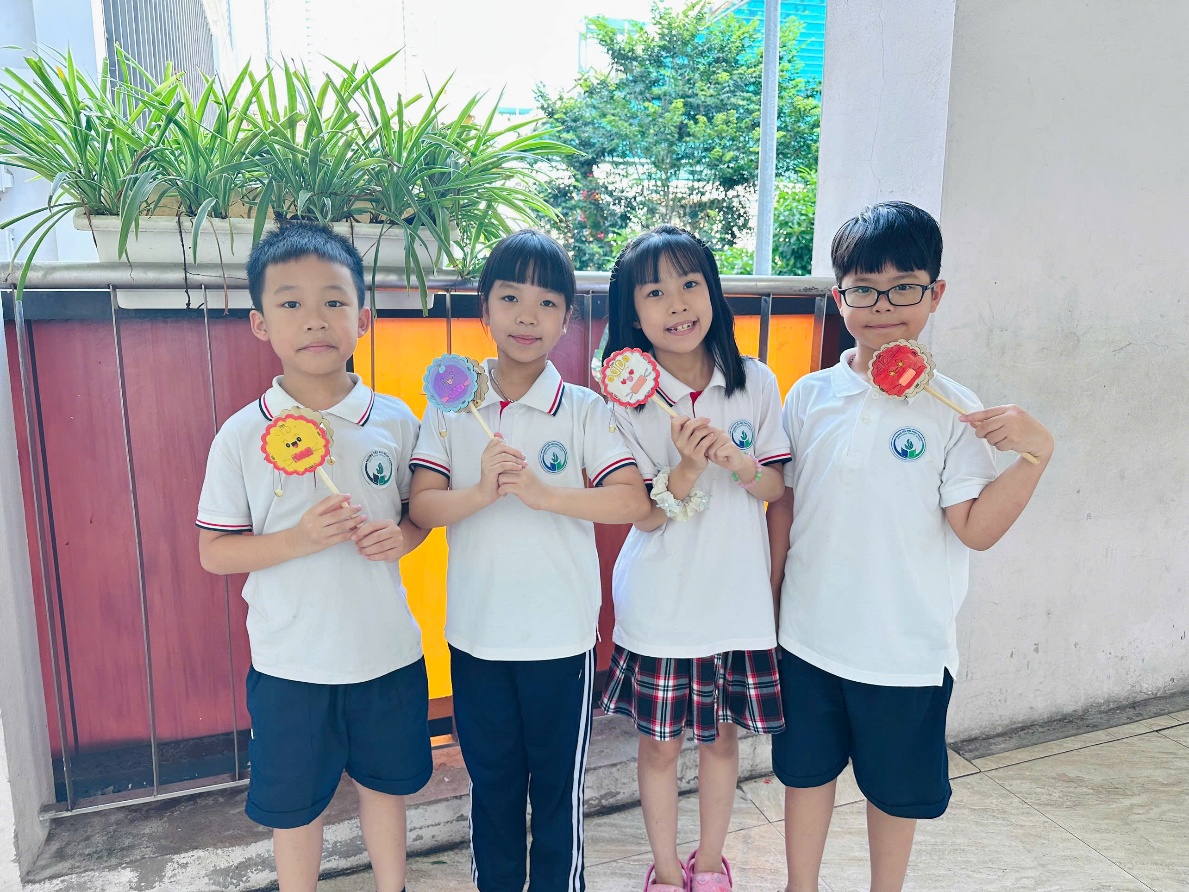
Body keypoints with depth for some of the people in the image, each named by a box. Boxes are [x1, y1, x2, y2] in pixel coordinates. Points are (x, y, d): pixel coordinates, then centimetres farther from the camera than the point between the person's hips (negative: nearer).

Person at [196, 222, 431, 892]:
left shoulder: (396, 421, -5)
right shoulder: (242, 436, -10)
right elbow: (214, 551, -6)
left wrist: (403, 536, -14)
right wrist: (296, 540, -22)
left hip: (388, 652, 2)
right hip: (291, 663, -1)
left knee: (385, 785, 21)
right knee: (295, 805, 17)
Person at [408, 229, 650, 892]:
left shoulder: (584, 410, -7)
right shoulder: (451, 404, -1)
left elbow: (632, 500, -17)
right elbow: (422, 507, -7)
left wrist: (539, 491, -27)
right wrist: (482, 491, -26)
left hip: (562, 636, -2)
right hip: (475, 632, 2)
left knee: (559, 784, 16)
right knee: (491, 780, 21)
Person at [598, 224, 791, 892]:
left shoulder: (755, 383, -3)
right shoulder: (628, 398, -8)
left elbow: (776, 487, 0)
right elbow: (645, 515, -10)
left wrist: (738, 461, -20)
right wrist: (686, 468, -29)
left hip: (738, 598, 2)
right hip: (660, 604, -1)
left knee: (723, 736, 17)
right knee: (661, 743, 12)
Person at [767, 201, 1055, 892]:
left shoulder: (953, 411, -9)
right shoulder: (809, 397, -3)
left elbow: (976, 528, -12)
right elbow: (784, 507, 3)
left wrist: (1036, 453, -23)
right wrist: (768, 606, 6)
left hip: (908, 648, -2)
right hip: (809, 637, 2)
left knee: (896, 788, 18)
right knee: (806, 772, 19)